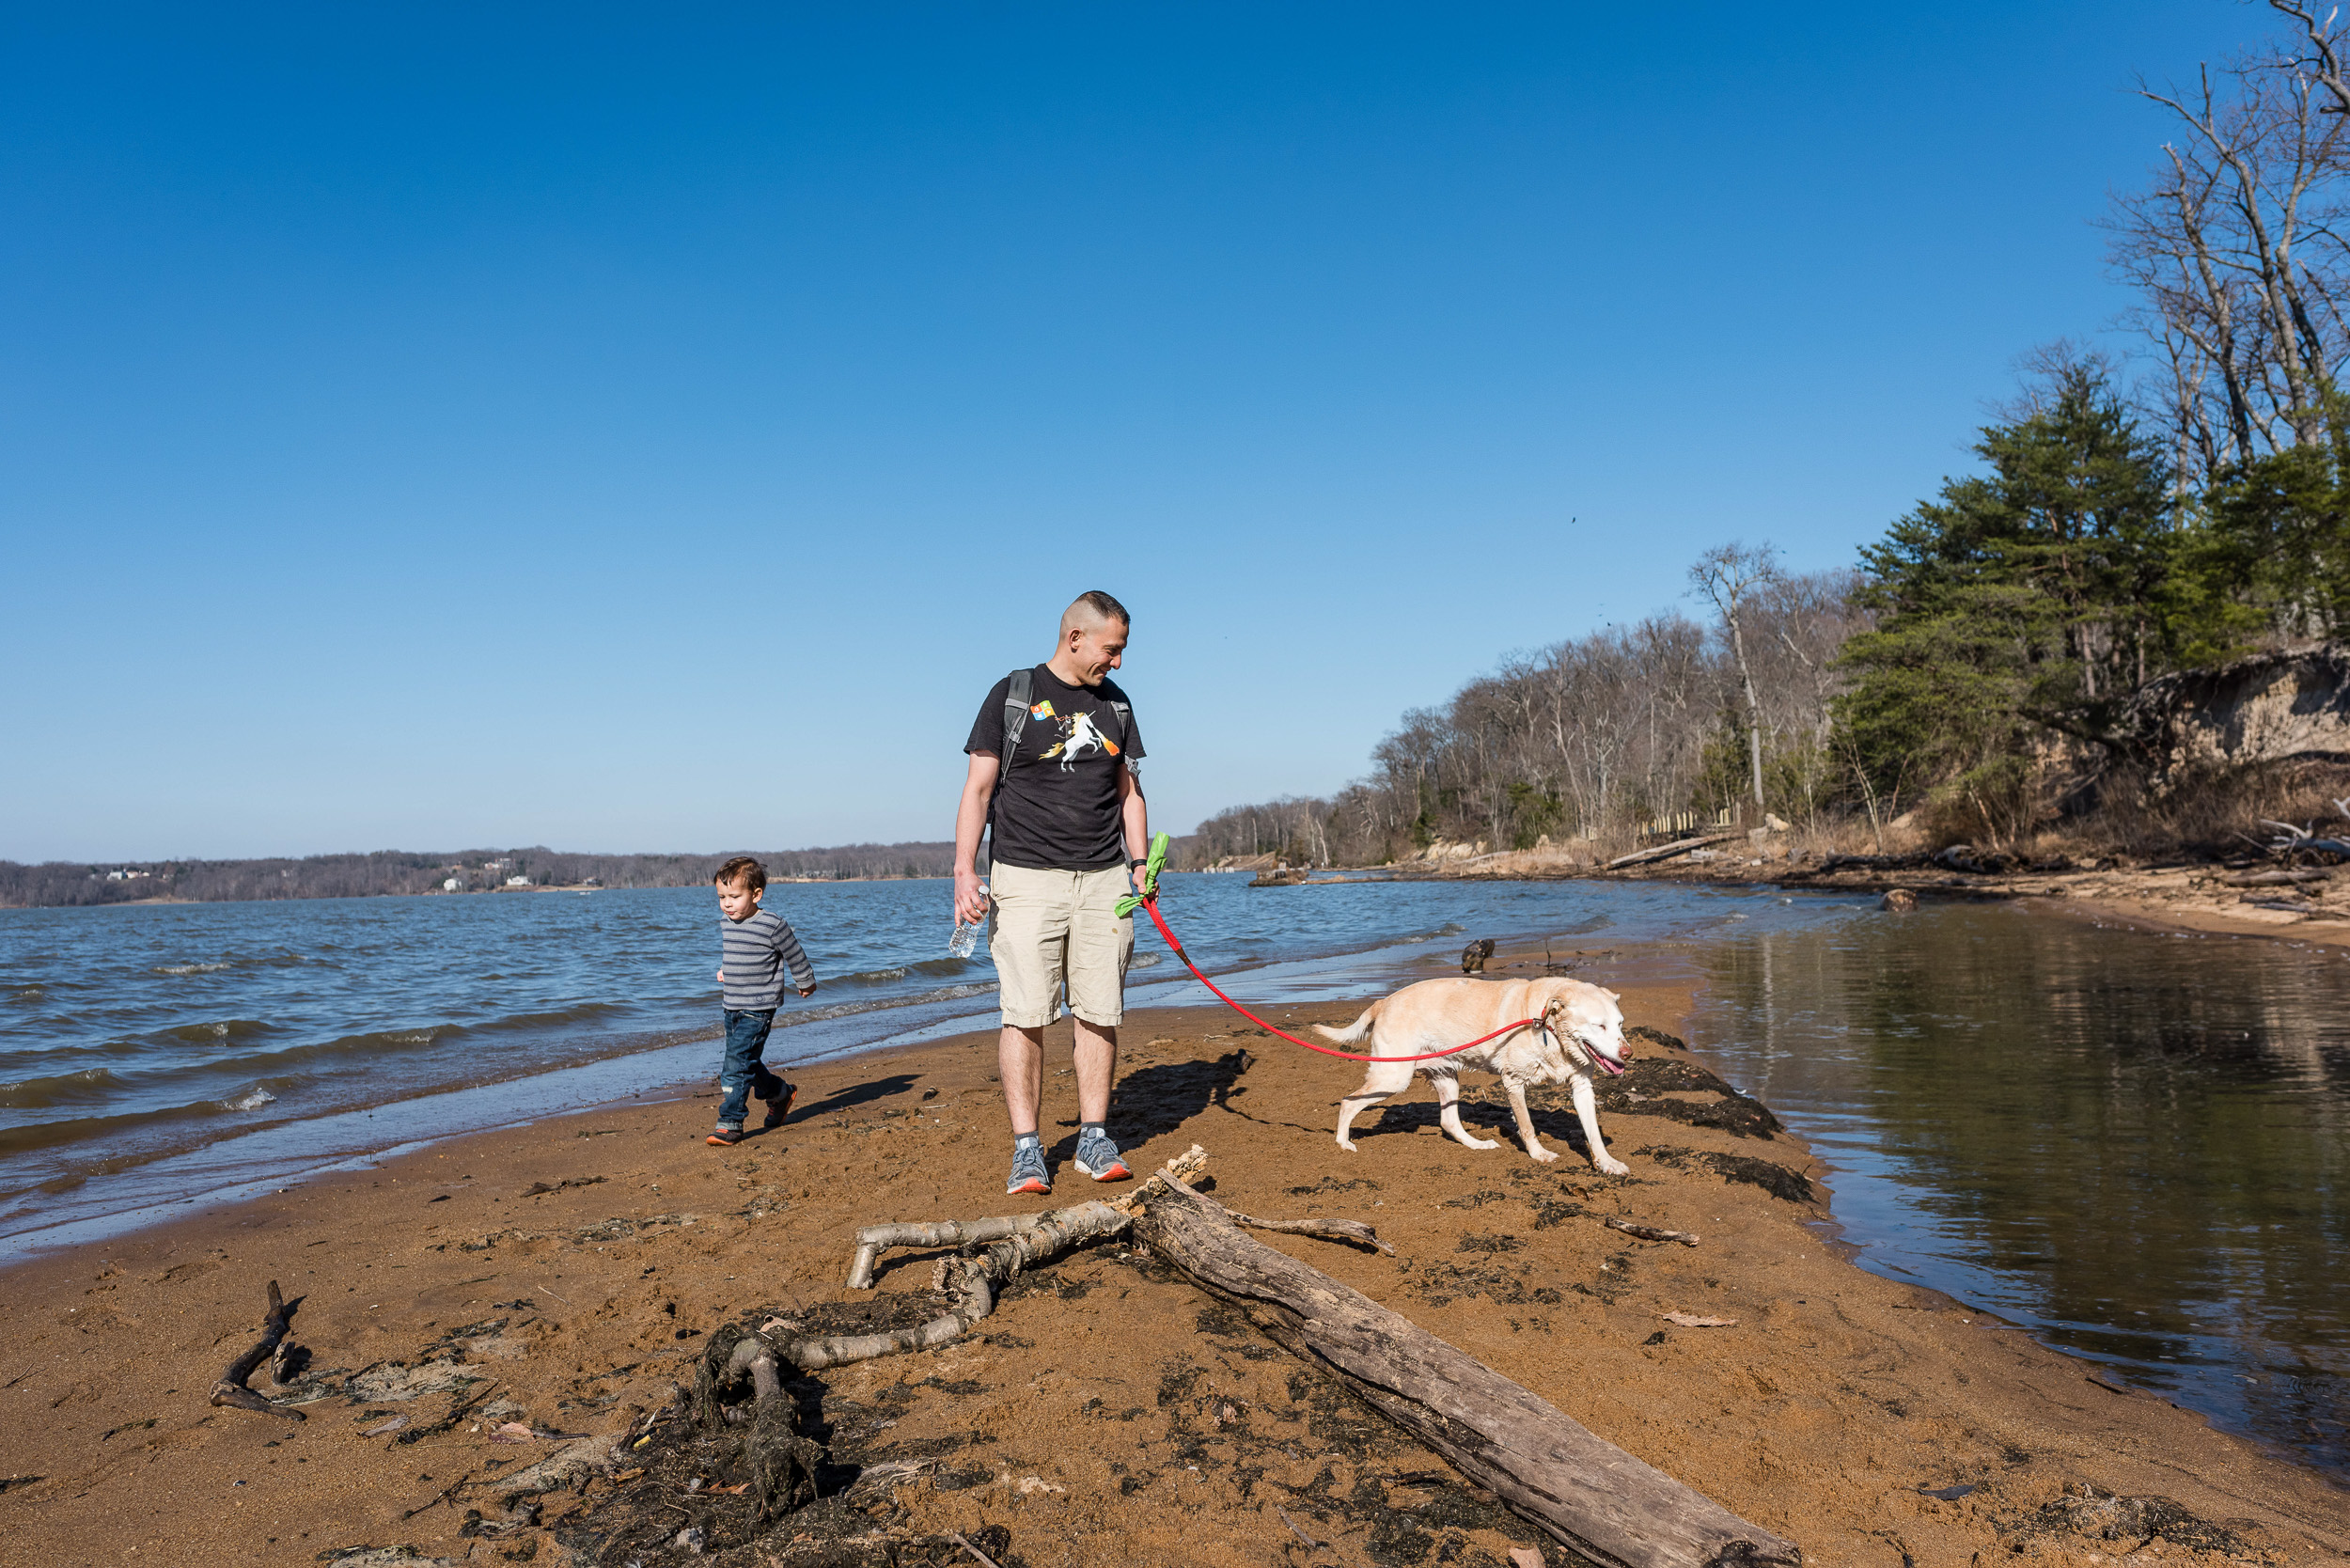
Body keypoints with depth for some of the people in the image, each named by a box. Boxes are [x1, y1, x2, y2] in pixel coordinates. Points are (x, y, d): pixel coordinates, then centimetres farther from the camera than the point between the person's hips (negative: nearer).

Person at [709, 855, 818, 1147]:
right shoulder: (725, 921, 5)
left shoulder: (772, 925, -16)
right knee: (747, 1063, 15)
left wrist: (805, 983, 9)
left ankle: (730, 1123, -6)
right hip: (731, 1006, 7)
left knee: (738, 1063, -12)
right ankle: (780, 1094, 37)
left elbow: (795, 956, -2)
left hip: (758, 1008, -7)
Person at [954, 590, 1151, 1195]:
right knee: (1026, 1015, -6)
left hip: (1103, 879, 4)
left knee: (1099, 1014, 3)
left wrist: (1139, 860, 6)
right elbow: (978, 788, -1)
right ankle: (1027, 1149, 2)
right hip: (1026, 878, -4)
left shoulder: (1115, 703, 15)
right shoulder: (1012, 694, 1)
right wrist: (964, 871, -12)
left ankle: (1095, 1140, 13)